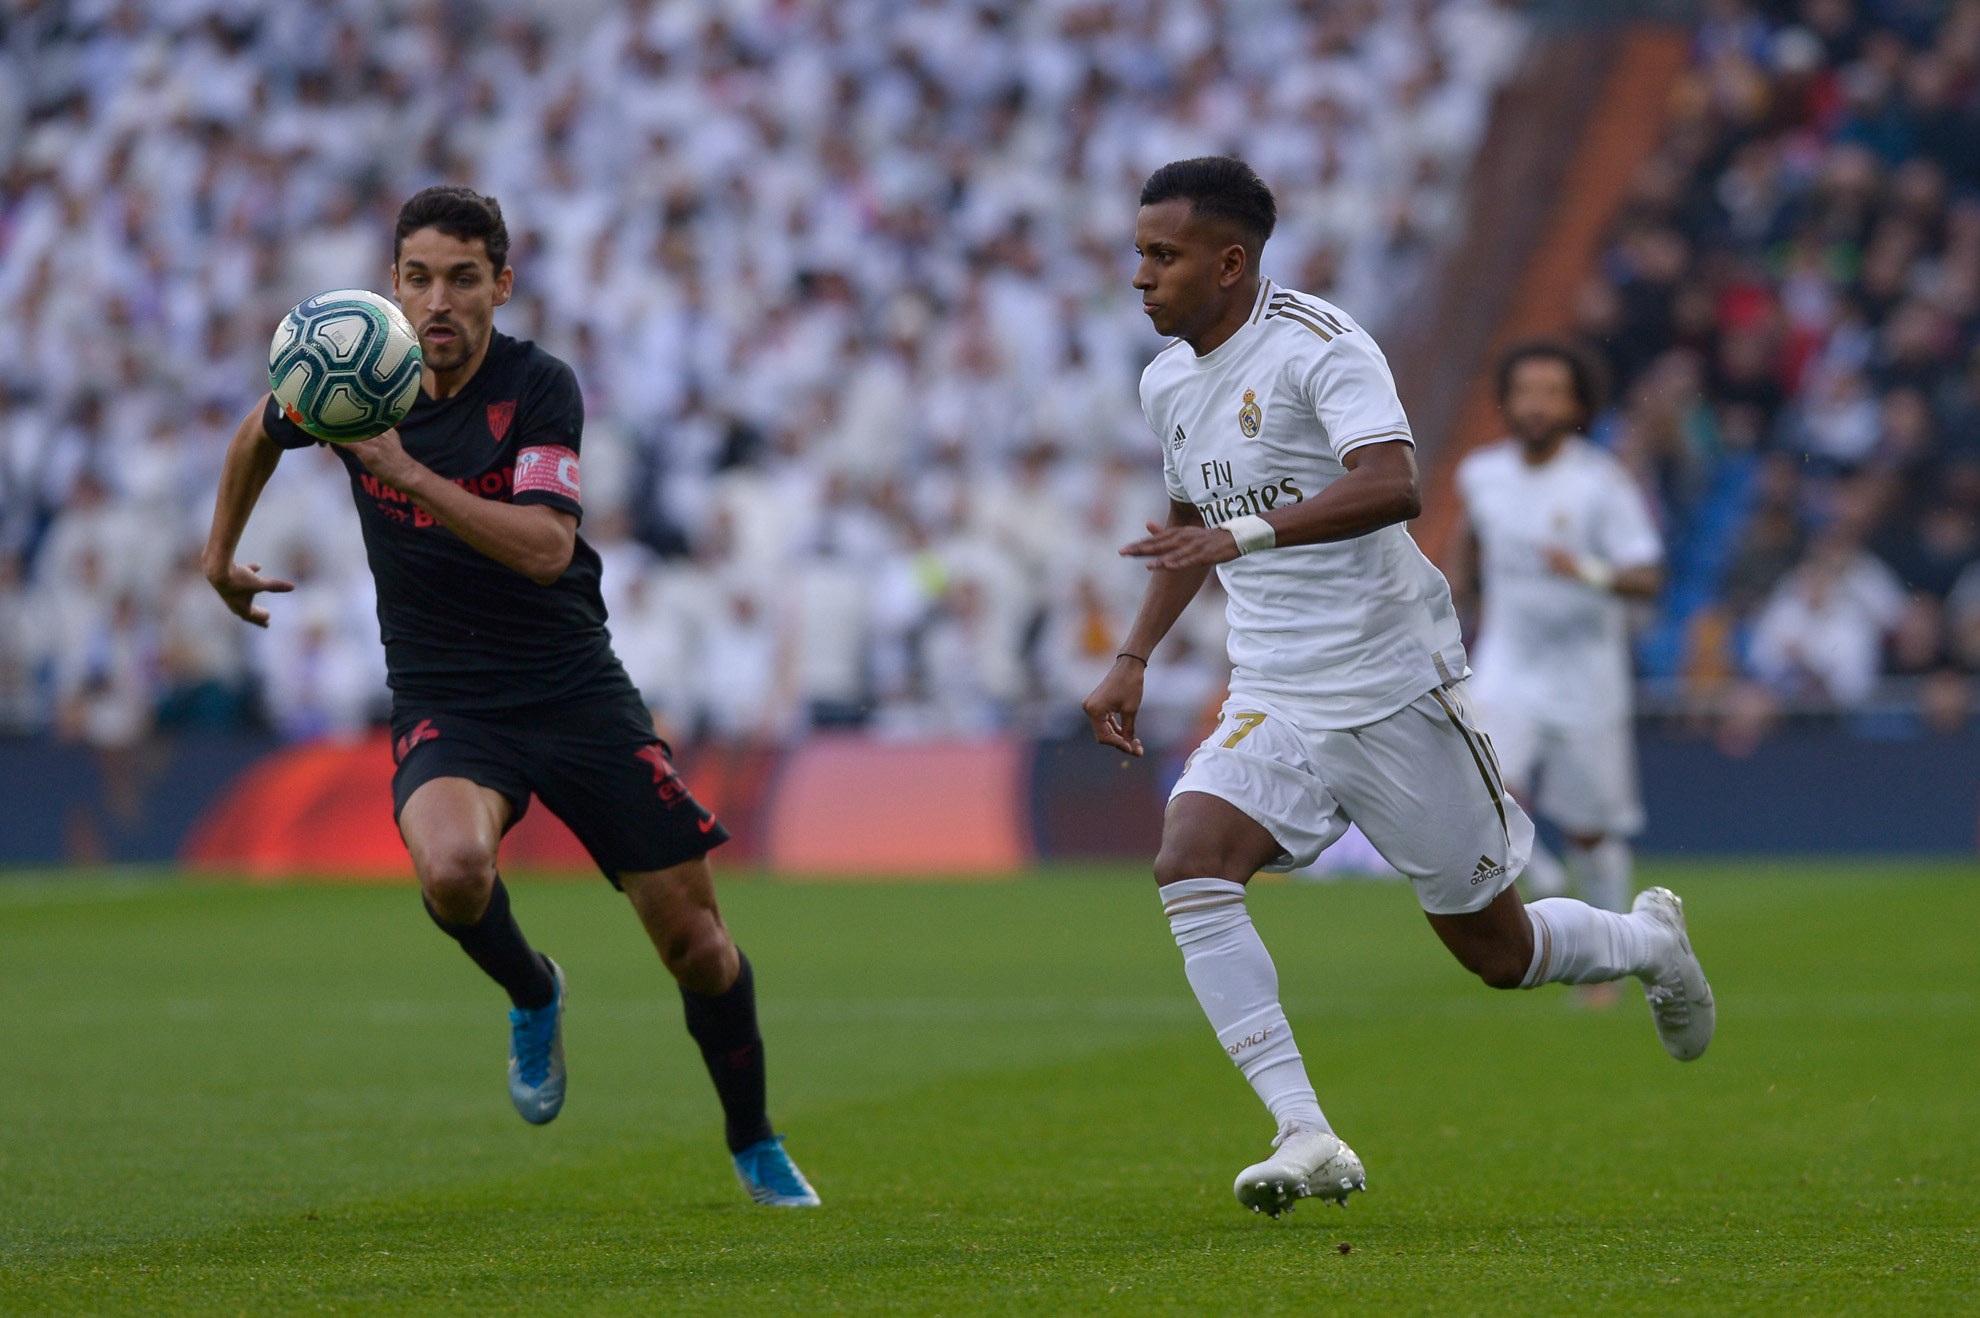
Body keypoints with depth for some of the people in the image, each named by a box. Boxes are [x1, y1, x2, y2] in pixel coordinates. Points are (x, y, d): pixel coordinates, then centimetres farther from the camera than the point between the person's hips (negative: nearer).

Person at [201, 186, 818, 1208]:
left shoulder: (540, 388, -13)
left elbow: (544, 546, -26)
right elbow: (261, 432, 21)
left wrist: (407, 472, -32)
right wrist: (220, 555, 29)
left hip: (576, 691, -1)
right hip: (443, 703, 1)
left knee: (694, 940, -1)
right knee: (453, 871, -33)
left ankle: (756, 1149, 25)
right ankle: (532, 996, 3)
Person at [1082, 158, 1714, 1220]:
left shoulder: (1319, 346, -16)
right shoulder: (1166, 384, 9)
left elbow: (1393, 485, -32)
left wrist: (1243, 533, -43)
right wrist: (1133, 659, 19)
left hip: (1394, 690, -6)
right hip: (1272, 703, 6)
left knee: (1495, 952, 4)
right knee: (1187, 865, -23)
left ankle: (1650, 942, 39)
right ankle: (1306, 1140, -24)